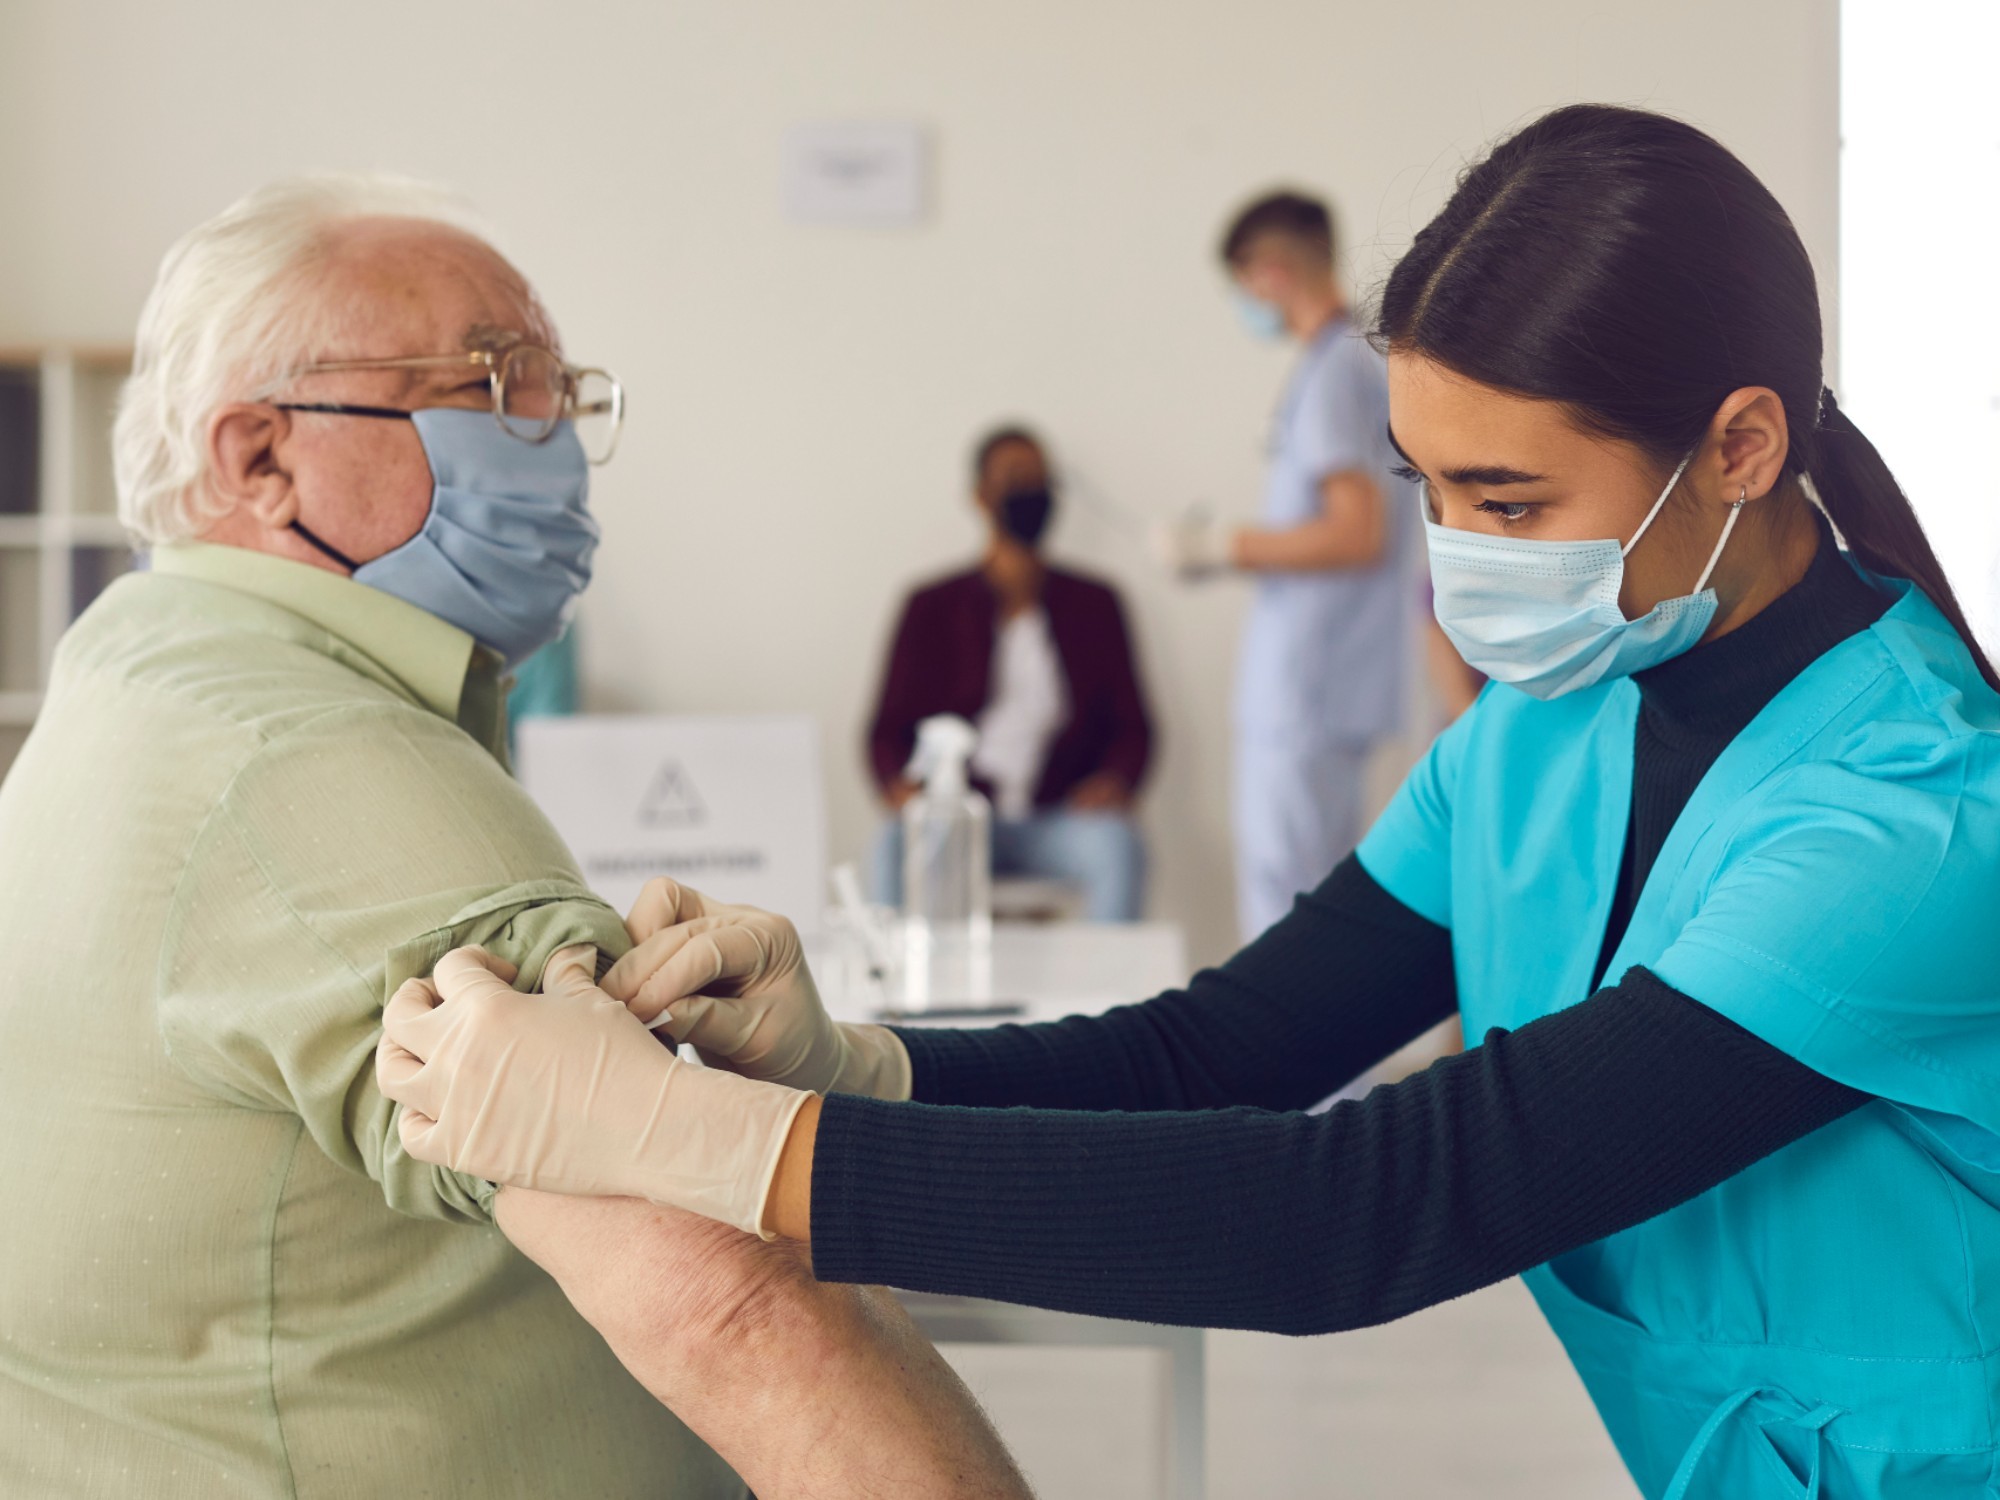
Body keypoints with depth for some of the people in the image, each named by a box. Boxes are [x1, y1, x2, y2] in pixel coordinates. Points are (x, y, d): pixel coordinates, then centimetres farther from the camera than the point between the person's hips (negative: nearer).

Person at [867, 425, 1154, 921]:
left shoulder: (1094, 606, 14)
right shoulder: (933, 609, 11)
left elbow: (1133, 726, 11)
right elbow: (888, 730, 9)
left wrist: (1116, 779, -12)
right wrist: (901, 785, -14)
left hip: (1060, 820, 1)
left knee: (1120, 843, -33)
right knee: (899, 843, -34)